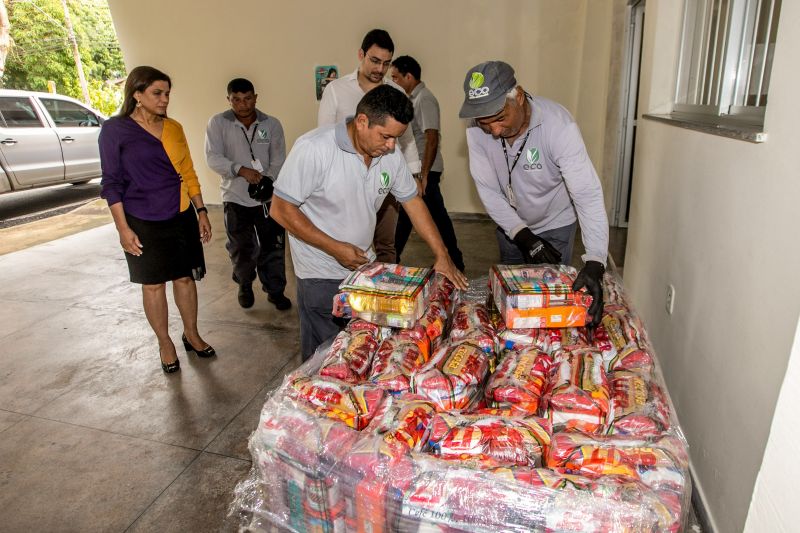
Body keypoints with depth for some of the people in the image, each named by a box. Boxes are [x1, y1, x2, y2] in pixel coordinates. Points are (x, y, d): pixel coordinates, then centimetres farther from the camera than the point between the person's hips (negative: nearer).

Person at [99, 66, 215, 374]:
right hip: (144, 222, -3)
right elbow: (112, 183, -6)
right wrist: (123, 229, -11)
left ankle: (192, 335, 29)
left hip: (182, 218, 4)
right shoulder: (115, 130, -6)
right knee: (153, 284, 8)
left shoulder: (173, 128, 6)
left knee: (185, 277, 11)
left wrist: (201, 212, 7)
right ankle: (165, 344, 24)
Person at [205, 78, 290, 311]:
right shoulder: (218, 123, -4)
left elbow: (278, 160, -3)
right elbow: (213, 158, -14)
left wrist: (268, 180, -21)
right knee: (241, 248, 12)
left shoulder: (272, 124, 0)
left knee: (272, 246, 6)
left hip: (268, 197, 1)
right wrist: (241, 170, -29)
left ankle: (275, 290, 22)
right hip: (235, 197, 0)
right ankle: (245, 284, 37)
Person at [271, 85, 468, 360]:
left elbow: (412, 201, 5)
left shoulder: (390, 153, -4)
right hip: (321, 275, -5)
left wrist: (442, 256, 0)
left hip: (365, 265, 6)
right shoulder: (314, 148, -21)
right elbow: (281, 210, -18)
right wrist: (335, 248, -20)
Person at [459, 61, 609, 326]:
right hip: (510, 225, 3)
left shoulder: (558, 125, -32)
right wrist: (522, 235, -28)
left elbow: (588, 195, -36)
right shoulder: (476, 131, -21)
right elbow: (488, 190, -17)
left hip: (555, 225, -3)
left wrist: (594, 263, -46)